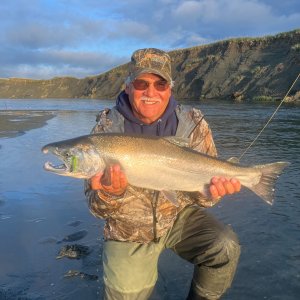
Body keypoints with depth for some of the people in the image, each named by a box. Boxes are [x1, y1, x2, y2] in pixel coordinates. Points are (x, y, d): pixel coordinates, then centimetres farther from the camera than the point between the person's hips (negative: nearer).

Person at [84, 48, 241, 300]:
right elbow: (97, 207, -10)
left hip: (179, 216, 1)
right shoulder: (107, 127, -11)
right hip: (129, 229, 0)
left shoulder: (193, 123, -10)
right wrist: (111, 193, -33)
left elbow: (199, 195, -6)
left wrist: (209, 191, -30)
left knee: (226, 248, -22)